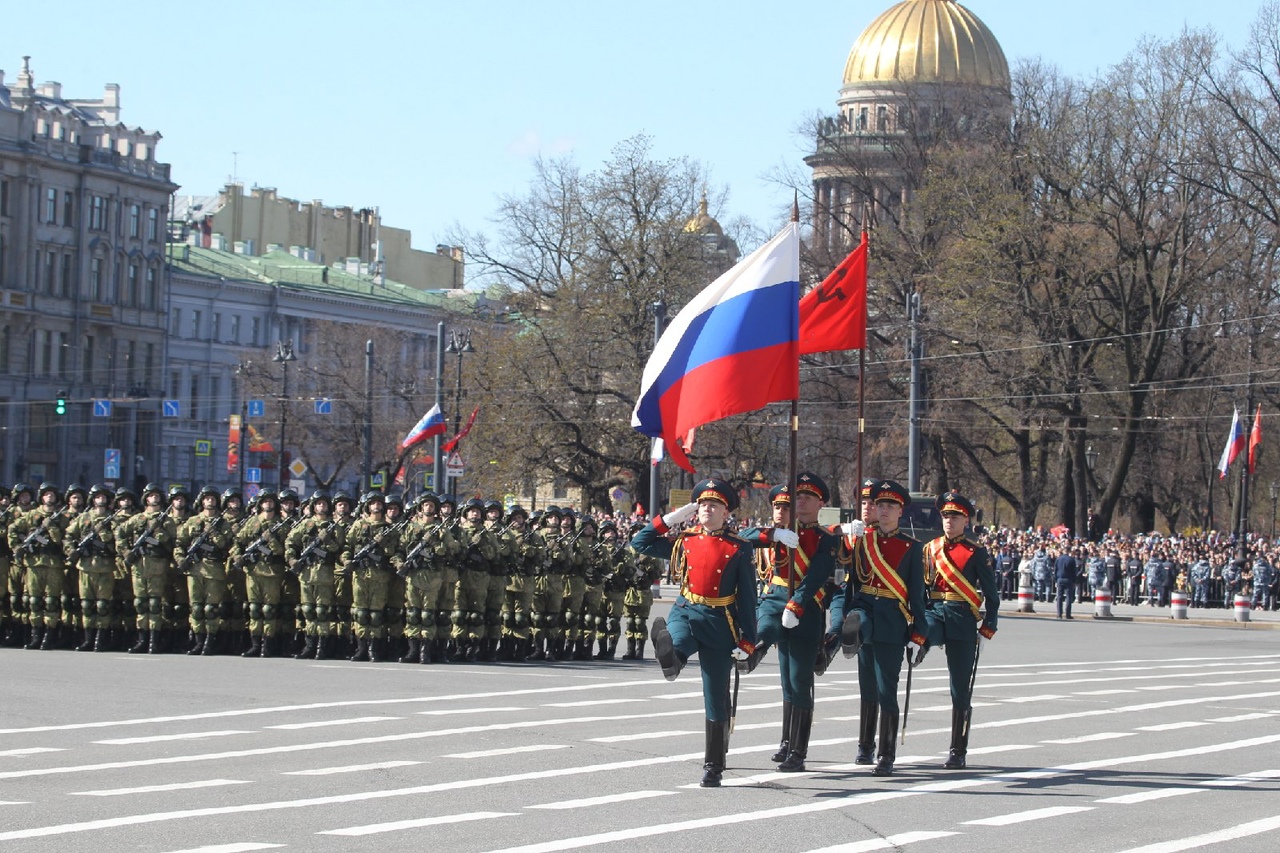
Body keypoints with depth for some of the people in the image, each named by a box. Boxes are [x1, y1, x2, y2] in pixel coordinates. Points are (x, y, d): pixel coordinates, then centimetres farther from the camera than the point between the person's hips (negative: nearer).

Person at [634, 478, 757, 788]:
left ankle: (713, 767, 9)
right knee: (674, 643, -37)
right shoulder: (684, 541, 8)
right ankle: (669, 656, -72)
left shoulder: (739, 549, 0)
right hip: (685, 613, 3)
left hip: (719, 623, -3)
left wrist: (747, 641, -6)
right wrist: (671, 518, 7)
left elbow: (748, 597, 0)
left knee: (716, 698, 1)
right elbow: (640, 542, 16)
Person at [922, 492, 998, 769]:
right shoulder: (930, 549, 11)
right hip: (934, 612, 3)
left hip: (963, 620, -3)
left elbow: (992, 595, 3)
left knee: (961, 690, 1)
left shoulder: (976, 553, 1)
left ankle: (958, 751, 6)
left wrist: (987, 630, -4)